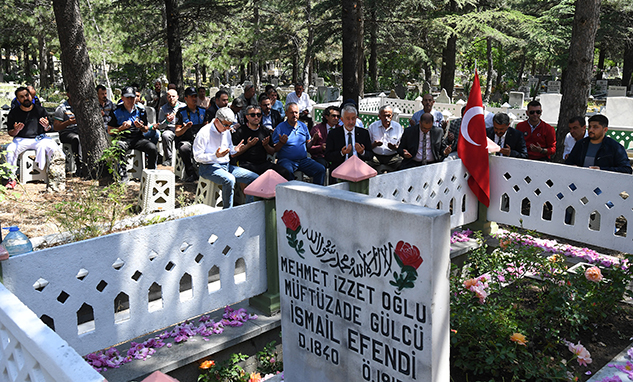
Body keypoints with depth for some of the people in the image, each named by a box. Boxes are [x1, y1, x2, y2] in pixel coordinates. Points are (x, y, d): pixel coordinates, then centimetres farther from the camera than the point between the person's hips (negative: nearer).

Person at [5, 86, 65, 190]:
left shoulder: (40, 110, 5)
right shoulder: (13, 113, 3)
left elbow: (47, 130, 10)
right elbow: (10, 133, 6)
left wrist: (46, 126, -14)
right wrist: (16, 130, -17)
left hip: (39, 138, 0)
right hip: (21, 140, 0)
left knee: (55, 149, -27)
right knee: (10, 150, -30)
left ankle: (56, 179, -22)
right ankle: (11, 179, -19)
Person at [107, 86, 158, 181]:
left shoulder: (141, 111, 14)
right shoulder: (116, 112, 6)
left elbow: (146, 130, 18)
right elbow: (110, 131, 6)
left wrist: (141, 126, -6)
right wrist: (122, 128, -12)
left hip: (138, 138, 3)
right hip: (122, 138, -2)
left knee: (152, 148, -25)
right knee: (120, 148, -38)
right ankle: (123, 176, -32)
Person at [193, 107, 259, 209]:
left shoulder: (226, 131, 13)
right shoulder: (204, 132, -11)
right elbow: (197, 156, -13)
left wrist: (234, 150, 1)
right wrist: (215, 156, -28)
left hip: (226, 166, 8)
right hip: (209, 167, -8)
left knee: (254, 177, -6)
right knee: (229, 179, -38)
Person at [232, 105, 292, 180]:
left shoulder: (265, 131, 18)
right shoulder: (240, 131, 5)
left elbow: (272, 152, 18)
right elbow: (234, 154, -1)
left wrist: (266, 145, -3)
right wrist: (248, 145, -12)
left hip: (263, 163, 4)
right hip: (246, 164, -4)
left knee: (285, 173, -19)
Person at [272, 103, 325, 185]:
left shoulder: (303, 126, 15)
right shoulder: (280, 128, 0)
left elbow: (308, 144, 19)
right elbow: (275, 149, -2)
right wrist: (281, 143, -22)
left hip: (303, 160, 4)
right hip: (286, 160, -4)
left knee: (321, 169, -15)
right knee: (288, 171, -37)